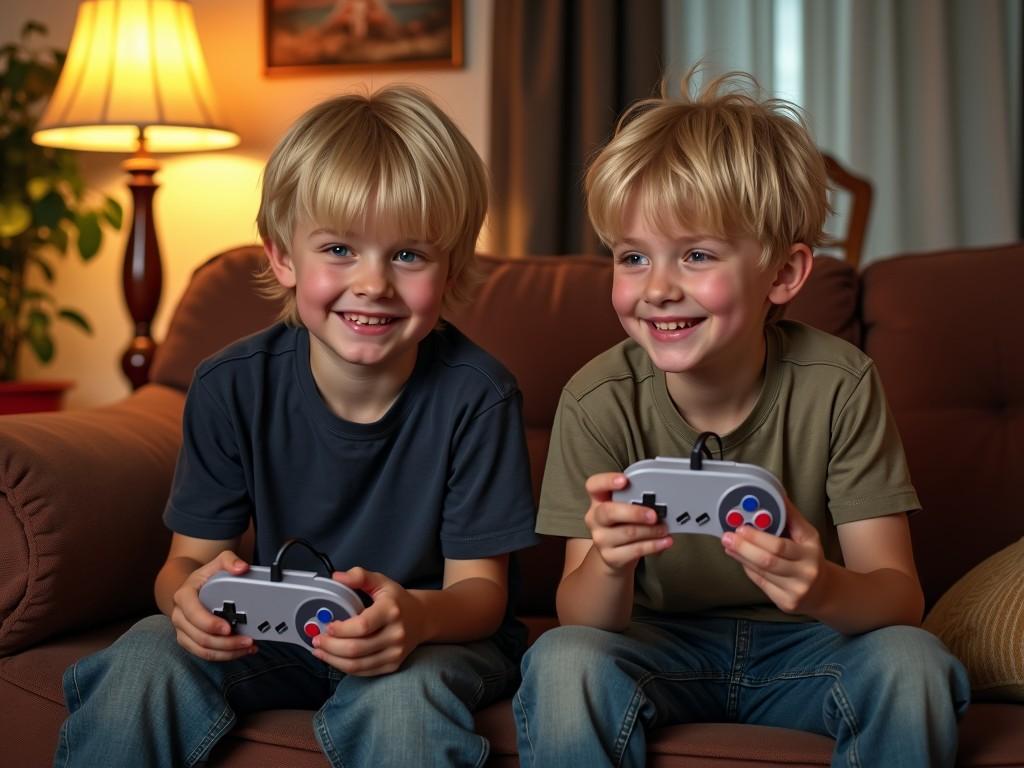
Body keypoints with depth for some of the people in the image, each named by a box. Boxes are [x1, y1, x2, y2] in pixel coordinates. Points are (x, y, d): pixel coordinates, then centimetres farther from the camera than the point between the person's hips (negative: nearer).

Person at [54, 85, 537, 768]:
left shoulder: (477, 395, -18)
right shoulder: (231, 388, -10)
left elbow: (480, 587, -14)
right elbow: (193, 555, -6)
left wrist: (417, 616, -39)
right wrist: (191, 594, -32)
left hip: (437, 638, -2)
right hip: (276, 635, 3)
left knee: (402, 695, -36)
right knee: (145, 658, -23)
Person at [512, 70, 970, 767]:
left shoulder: (838, 385, -17)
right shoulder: (599, 401, -17)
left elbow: (900, 598, -17)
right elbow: (586, 620, -16)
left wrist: (824, 590, -42)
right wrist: (609, 564, -41)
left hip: (803, 647, 1)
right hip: (658, 643, 0)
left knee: (913, 664, -28)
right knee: (562, 663, -31)